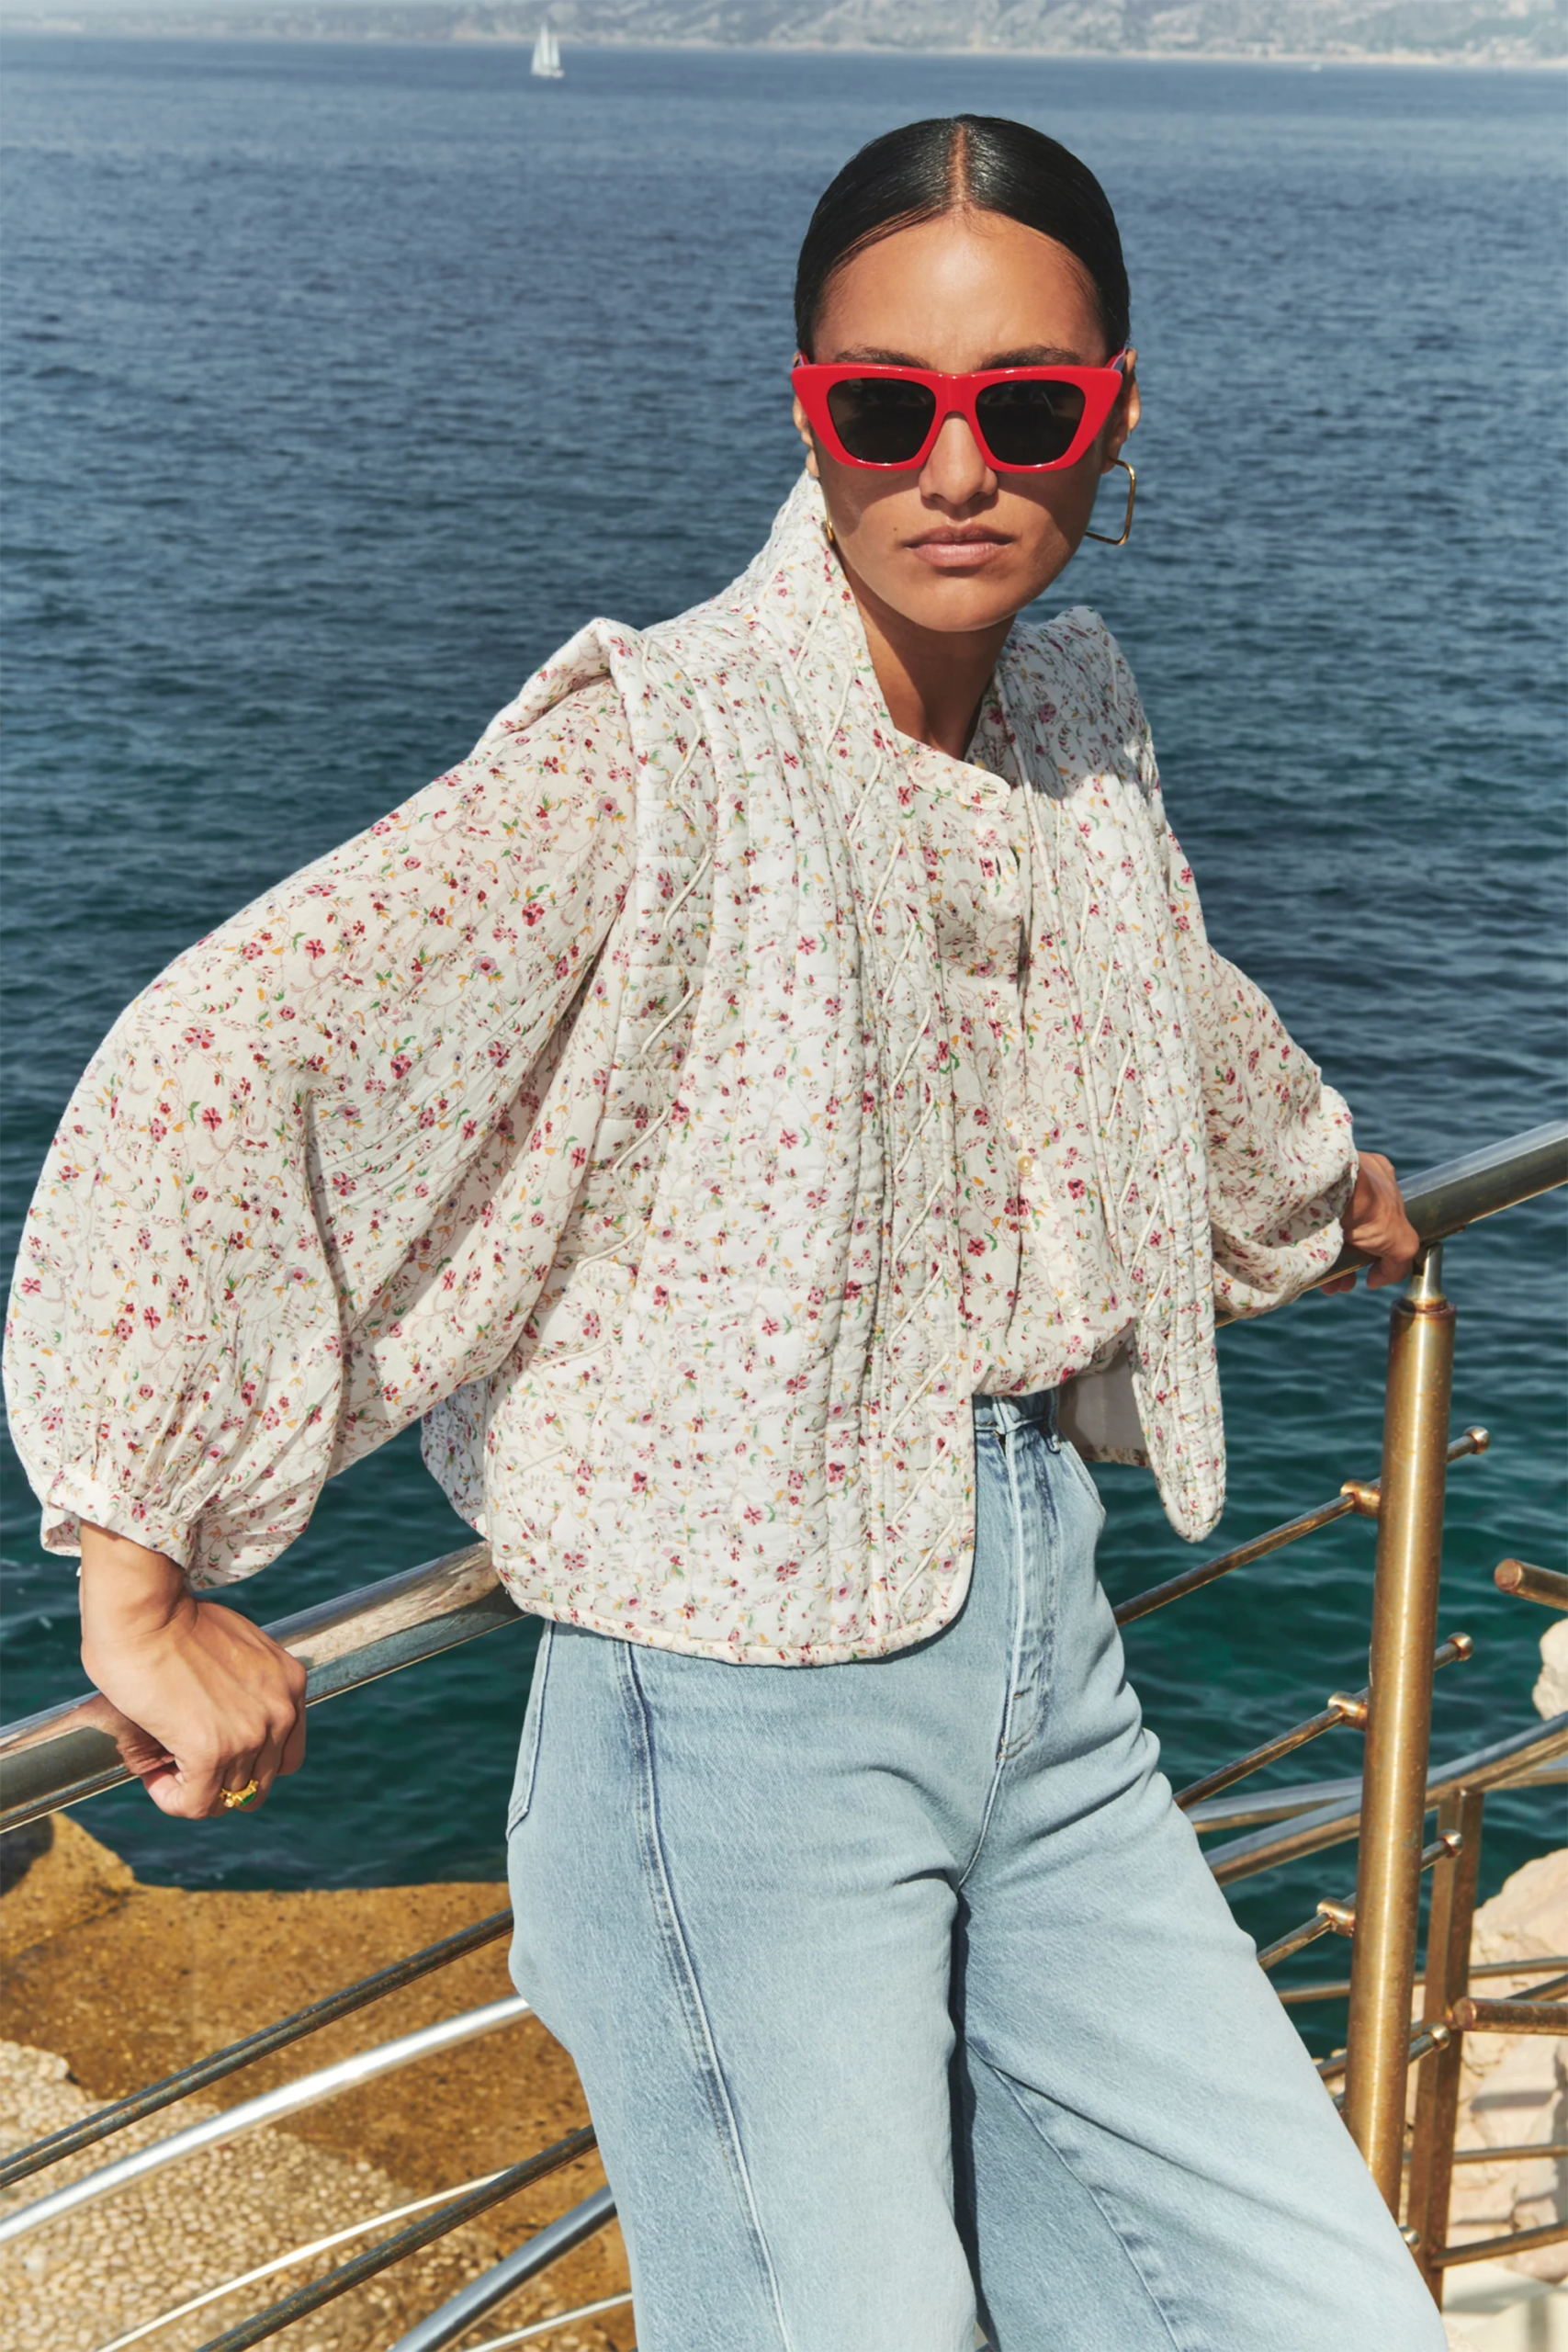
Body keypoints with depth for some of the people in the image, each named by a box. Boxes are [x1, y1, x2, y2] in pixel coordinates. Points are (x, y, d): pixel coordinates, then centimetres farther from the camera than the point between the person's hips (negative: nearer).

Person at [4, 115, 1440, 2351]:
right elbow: (202, 1069, -25)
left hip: (1042, 1655, 7)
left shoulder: (1076, 715, 5)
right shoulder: (654, 755, -18)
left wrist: (1311, 1179, 46)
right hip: (752, 1722, -7)